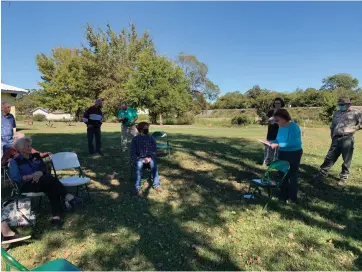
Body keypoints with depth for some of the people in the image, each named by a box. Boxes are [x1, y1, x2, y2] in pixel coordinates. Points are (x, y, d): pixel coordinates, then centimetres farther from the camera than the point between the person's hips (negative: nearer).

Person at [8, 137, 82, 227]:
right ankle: (68, 197, -34)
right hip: (26, 185, -4)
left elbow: (45, 169, 9)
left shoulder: (36, 156, 18)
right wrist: (30, 176, -21)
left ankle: (56, 216, -42)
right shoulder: (15, 161, 5)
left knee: (52, 187, -32)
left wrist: (40, 173, -13)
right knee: (50, 178, -32)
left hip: (43, 182, 4)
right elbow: (15, 178, -8)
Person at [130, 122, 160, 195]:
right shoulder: (135, 139, -2)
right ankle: (138, 187, -32)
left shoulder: (151, 138, 3)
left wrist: (150, 158, -17)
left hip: (149, 158, 1)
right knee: (139, 164, -36)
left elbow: (154, 150, 2)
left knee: (153, 163, -33)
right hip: (139, 158, -1)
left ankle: (156, 184, -28)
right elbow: (133, 152, -5)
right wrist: (141, 159, -18)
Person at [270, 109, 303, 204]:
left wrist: (277, 145, -33)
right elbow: (278, 139, 10)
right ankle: (284, 196, 29)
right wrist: (271, 142, -8)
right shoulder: (281, 127, 2)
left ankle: (292, 198, 17)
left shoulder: (293, 127, -23)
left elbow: (291, 143, -30)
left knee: (292, 176, 3)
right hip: (283, 153, 8)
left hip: (294, 154, -8)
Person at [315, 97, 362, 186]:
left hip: (347, 139, -4)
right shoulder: (336, 113, 16)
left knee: (346, 160, 5)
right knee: (329, 157, 7)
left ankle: (344, 177, 20)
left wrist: (354, 128, -12)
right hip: (336, 139, 4)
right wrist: (332, 135, 16)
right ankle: (322, 174, 13)